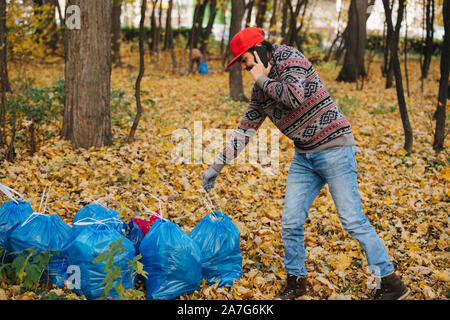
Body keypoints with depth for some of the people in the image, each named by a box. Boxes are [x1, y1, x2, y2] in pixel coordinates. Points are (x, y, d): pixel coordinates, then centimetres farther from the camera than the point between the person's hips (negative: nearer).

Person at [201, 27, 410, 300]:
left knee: (352, 220, -8)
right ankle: (296, 281, 22)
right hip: (304, 157, 8)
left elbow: (295, 96, -28)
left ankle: (391, 284, 3)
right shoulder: (261, 89, 11)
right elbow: (245, 130, 17)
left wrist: (263, 80, -12)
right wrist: (216, 167, 16)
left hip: (334, 148, -8)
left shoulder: (289, 57, -10)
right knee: (291, 222, 4)